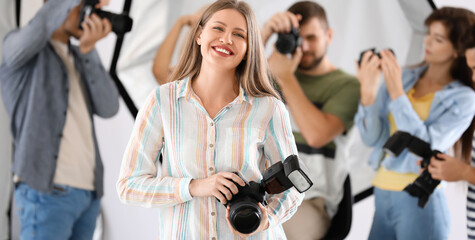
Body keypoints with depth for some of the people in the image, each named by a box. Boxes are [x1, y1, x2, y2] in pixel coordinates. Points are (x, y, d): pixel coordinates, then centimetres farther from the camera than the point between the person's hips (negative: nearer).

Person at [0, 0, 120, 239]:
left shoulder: (79, 59, 20)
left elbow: (108, 108, 3)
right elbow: (38, 29, -26)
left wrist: (88, 49, -7)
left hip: (89, 192, 7)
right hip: (47, 190, -7)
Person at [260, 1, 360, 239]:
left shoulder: (347, 85, -1)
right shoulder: (278, 72, 14)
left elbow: (317, 135, -18)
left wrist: (285, 78, -14)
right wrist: (265, 32, -16)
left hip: (310, 201, -4)